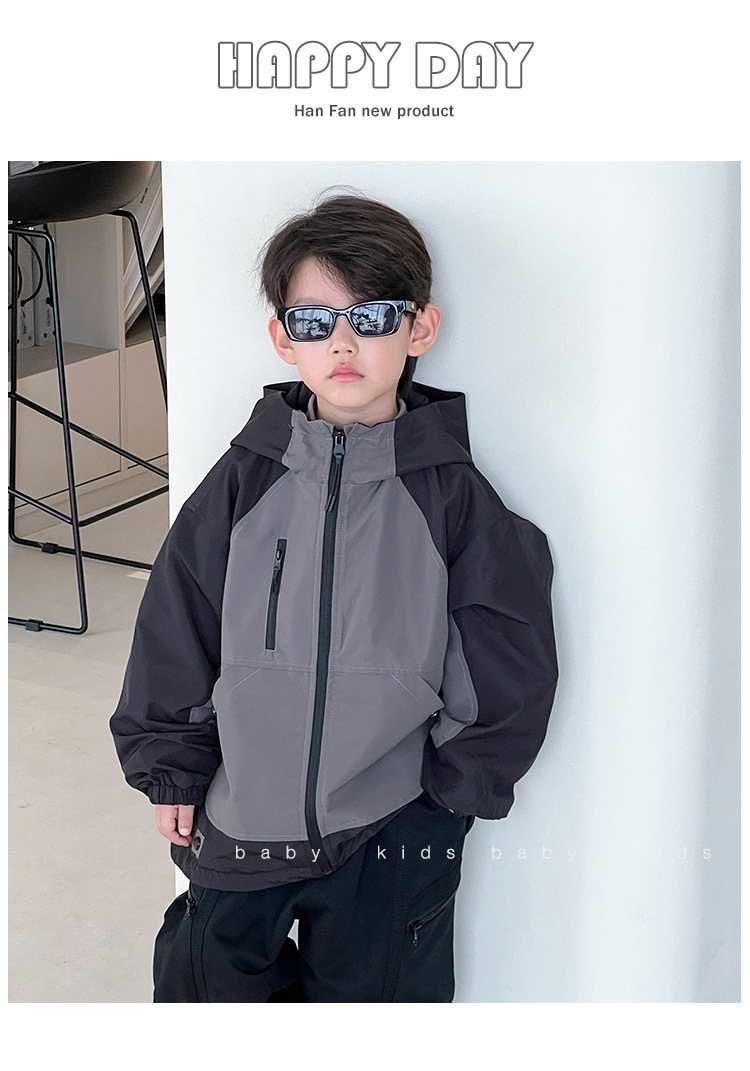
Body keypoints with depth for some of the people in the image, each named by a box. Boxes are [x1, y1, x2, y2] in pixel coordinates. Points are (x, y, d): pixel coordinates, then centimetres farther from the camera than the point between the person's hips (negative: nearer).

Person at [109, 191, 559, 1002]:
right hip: (237, 822, 2)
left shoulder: (451, 494, -7)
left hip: (391, 841, -1)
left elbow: (510, 669, -1)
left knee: (373, 991, 14)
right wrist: (170, 767, 4)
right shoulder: (243, 482, -4)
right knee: (210, 984, 18)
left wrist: (457, 785, 0)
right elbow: (174, 633, 3)